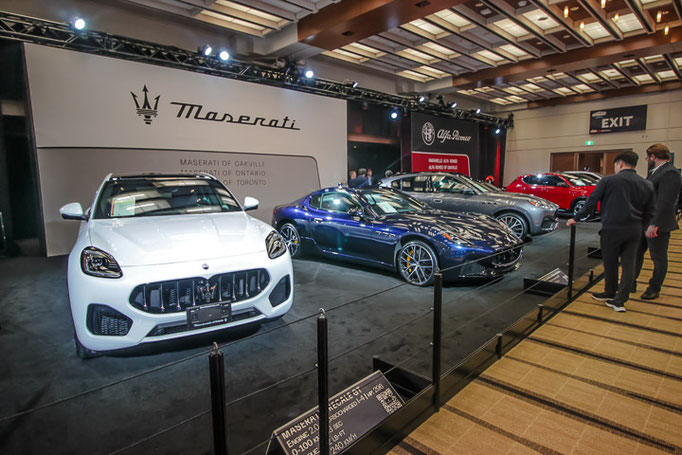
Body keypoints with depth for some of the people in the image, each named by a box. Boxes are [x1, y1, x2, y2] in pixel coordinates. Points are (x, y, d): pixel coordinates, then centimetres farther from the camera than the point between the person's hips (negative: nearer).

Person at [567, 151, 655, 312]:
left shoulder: (608, 181, -5)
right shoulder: (647, 185, 9)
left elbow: (591, 202, -6)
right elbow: (649, 213, 11)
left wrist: (576, 218, 1)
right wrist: (639, 228, 21)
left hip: (612, 229, -4)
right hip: (634, 230, 4)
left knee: (610, 263, 10)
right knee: (628, 264, 8)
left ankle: (610, 293, 26)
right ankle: (620, 300, 9)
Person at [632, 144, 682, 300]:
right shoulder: (656, 172, 12)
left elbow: (665, 202, -25)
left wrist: (654, 224, -27)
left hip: (658, 226, -9)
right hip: (645, 223, 9)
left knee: (659, 258, 6)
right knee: (636, 253, 15)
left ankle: (654, 289, 19)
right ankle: (631, 283, 25)